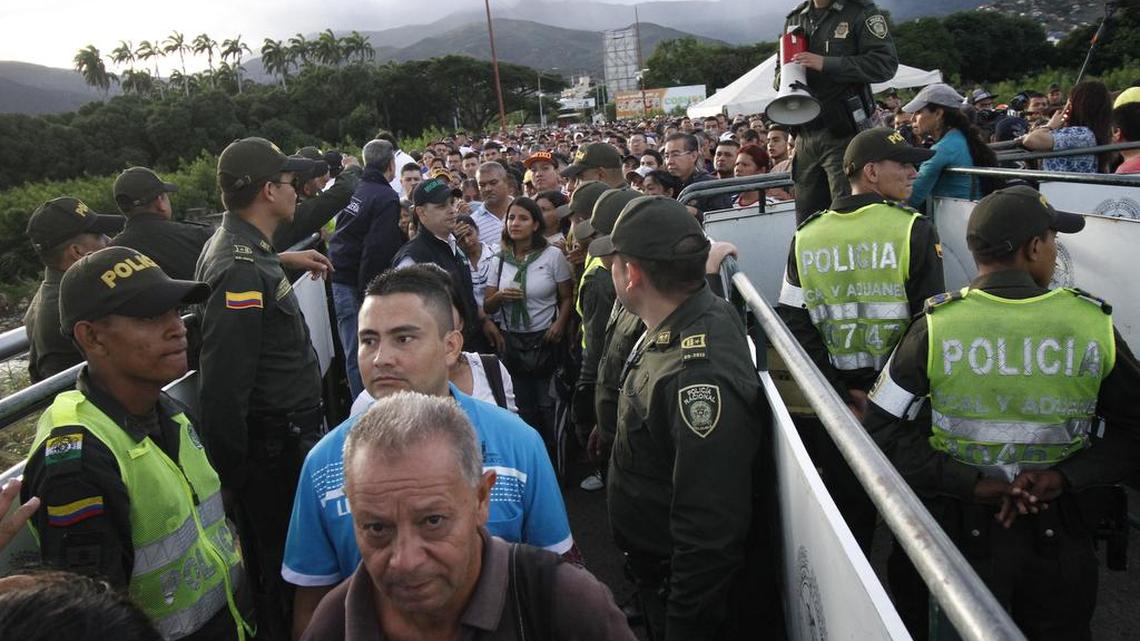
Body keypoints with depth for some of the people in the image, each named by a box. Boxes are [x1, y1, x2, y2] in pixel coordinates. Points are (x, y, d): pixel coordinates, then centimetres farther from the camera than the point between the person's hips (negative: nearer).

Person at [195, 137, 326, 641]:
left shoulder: (240, 246, 8)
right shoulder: (242, 270, -25)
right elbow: (224, 387, -26)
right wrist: (235, 475, -19)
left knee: (274, 560, 23)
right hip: (274, 449, -9)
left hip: (285, 436, 9)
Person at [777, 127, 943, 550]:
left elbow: (795, 325, -5)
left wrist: (842, 398, -5)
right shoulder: (914, 230, -9)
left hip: (830, 403, 3)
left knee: (848, 509, 18)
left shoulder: (806, 237, 0)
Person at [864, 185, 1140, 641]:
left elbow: (882, 431, -15)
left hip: (962, 530, -1)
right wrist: (1066, 475, -10)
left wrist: (970, 483, -14)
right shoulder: (1093, 323, -10)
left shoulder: (936, 326, -16)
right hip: (1060, 535, 1)